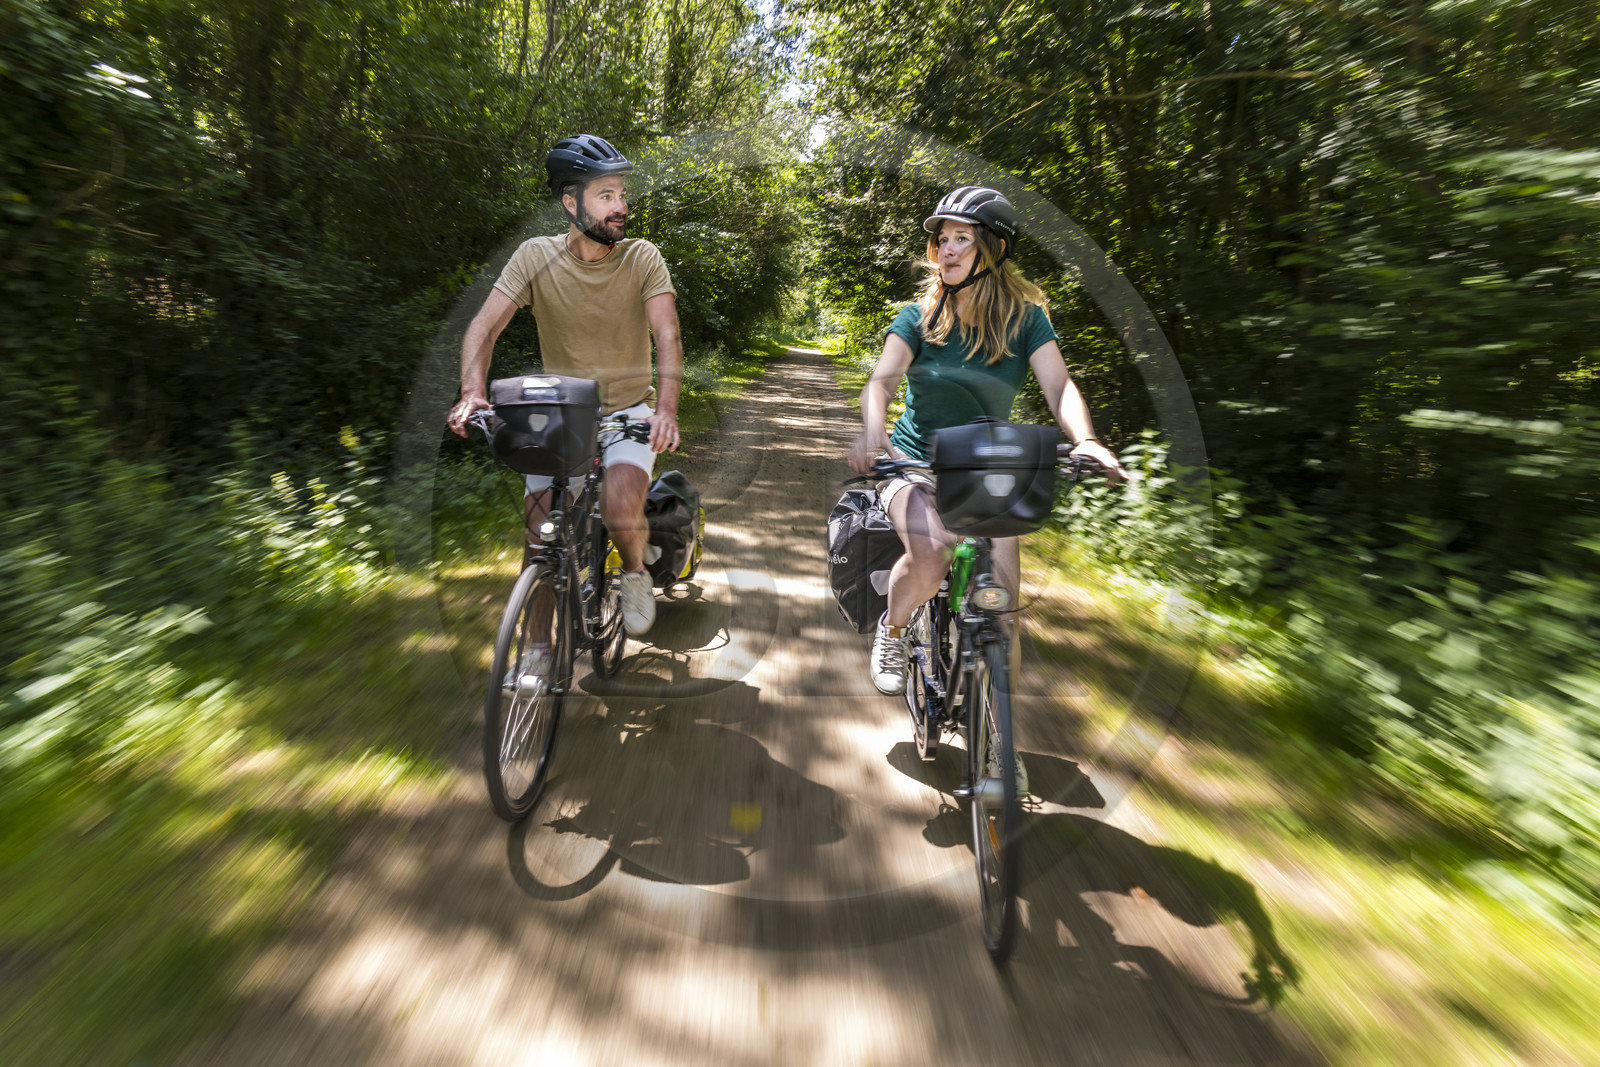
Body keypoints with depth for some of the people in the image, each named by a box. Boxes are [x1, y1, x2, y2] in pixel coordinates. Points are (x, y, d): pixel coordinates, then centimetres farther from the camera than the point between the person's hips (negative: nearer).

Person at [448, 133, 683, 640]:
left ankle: (635, 572, 6)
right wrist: (473, 391, -30)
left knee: (620, 511, -29)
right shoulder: (536, 256, -4)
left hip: (628, 409, -1)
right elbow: (484, 326, -11)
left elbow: (667, 336, -18)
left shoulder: (643, 257, -6)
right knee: (542, 542, -5)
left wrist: (666, 409, -36)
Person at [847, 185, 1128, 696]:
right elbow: (883, 379, -17)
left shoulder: (1024, 316, 0)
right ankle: (892, 630, 1)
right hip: (914, 463, -1)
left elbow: (1059, 385, -12)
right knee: (930, 555, -32)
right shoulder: (920, 316, -2)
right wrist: (871, 430, -39)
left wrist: (1086, 439, -33)